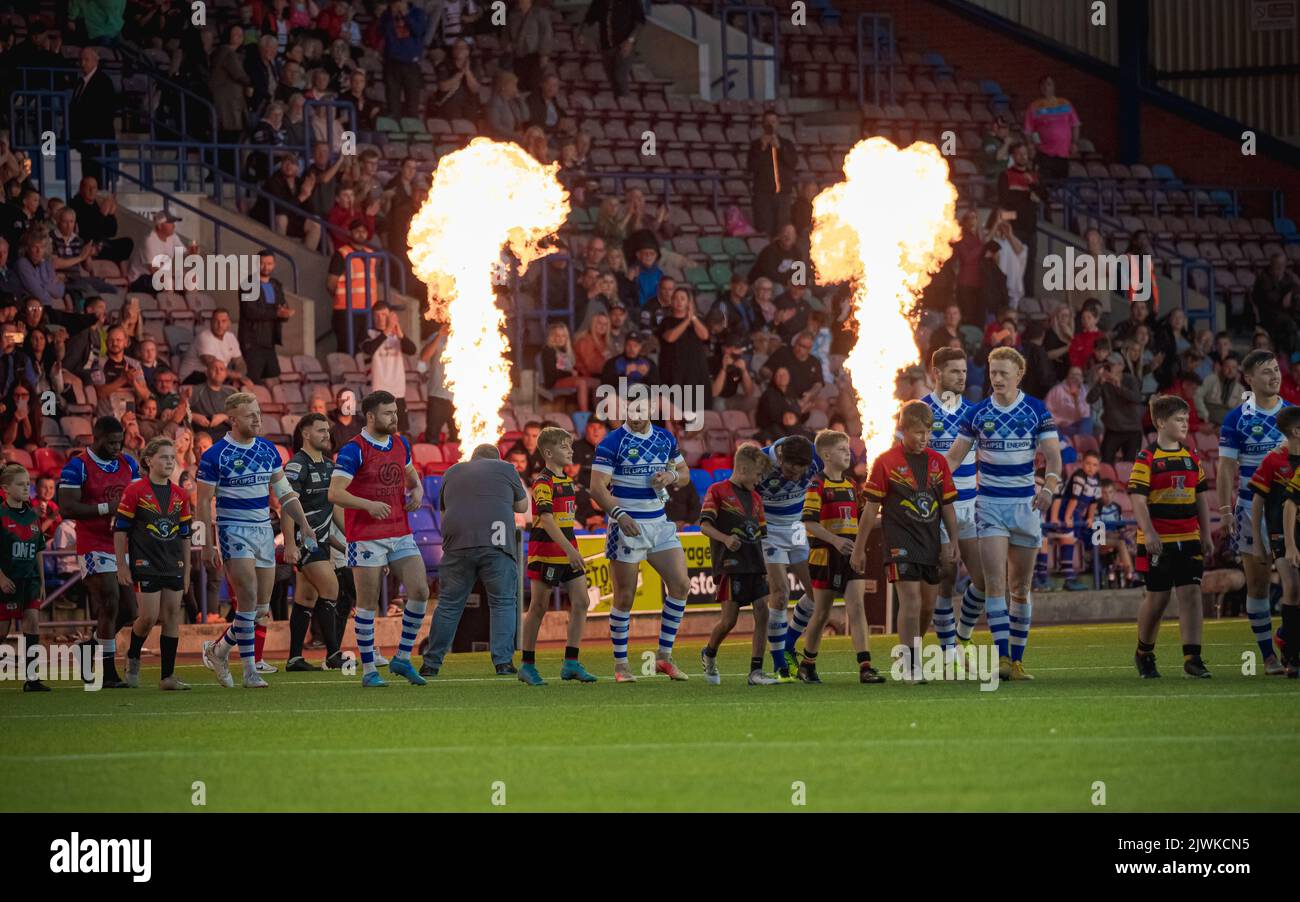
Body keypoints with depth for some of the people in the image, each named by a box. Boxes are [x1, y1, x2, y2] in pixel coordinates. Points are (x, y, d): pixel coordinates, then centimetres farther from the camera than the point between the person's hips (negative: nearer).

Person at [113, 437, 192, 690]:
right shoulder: (135, 491, -6)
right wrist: (122, 566, -7)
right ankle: (133, 658, 17)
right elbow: (120, 530, -4)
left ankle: (168, 676, 6)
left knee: (172, 617, 2)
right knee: (149, 617, -10)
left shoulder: (180, 495, 9)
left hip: (173, 567, 5)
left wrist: (186, 571, 14)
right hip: (145, 565, -5)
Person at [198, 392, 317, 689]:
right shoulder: (214, 455, -9)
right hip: (233, 530, -6)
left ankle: (219, 649, 25)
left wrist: (303, 523, 3)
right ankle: (250, 671, -9)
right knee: (248, 598, -16)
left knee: (262, 609, 4)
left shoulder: (268, 450, 8)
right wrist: (208, 545, -12)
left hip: (264, 530, 6)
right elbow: (203, 502, -7)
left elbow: (284, 491, 14)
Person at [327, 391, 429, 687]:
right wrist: (369, 504, -31)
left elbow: (410, 474, 30)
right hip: (366, 537, -6)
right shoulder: (354, 450, -11)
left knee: (420, 592, -4)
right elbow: (335, 493, -17)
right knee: (368, 603, -2)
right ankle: (368, 670, 6)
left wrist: (417, 491, 7)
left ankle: (402, 659, 9)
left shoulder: (400, 444, 11)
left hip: (400, 534, 6)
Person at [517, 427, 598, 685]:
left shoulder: (567, 481, 14)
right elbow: (546, 519, -24)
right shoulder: (543, 483, -14)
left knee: (580, 602, -1)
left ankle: (571, 663, 3)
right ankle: (527, 666, 8)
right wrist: (569, 549, -32)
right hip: (546, 550, -8)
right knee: (539, 607, 0)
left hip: (568, 552, 8)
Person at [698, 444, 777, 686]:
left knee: (762, 613, -5)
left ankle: (756, 671, -5)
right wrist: (725, 539, -27)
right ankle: (709, 655, 22)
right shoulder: (718, 491, -1)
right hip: (730, 565, -6)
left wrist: (765, 568, 19)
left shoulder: (755, 498, 20)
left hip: (754, 566, 6)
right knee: (729, 619, -7)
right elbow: (704, 525, -10)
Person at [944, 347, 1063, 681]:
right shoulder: (977, 413, 2)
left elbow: (1053, 455, -8)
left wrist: (1049, 486, -27)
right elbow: (953, 456, 6)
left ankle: (1017, 660, 13)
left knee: (1020, 588, 6)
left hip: (1026, 504, 1)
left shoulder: (1037, 411, -1)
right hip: (989, 503, -1)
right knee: (995, 583, -13)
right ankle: (1002, 656, -18)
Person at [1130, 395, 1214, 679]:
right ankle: (1144, 653, 25)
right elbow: (1138, 499, -12)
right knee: (1157, 597, 4)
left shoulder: (1192, 458, 10)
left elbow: (1201, 498, 15)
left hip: (1188, 538, 4)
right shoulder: (1147, 460, -6)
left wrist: (1206, 535, 11)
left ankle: (1192, 657, -9)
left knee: (1191, 592, -7)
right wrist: (1148, 533, -23)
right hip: (1158, 540, -4)